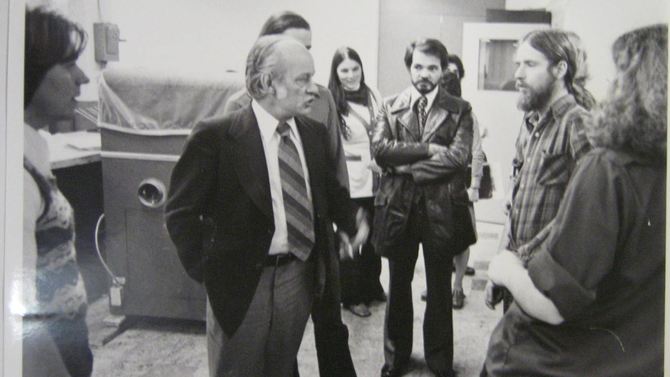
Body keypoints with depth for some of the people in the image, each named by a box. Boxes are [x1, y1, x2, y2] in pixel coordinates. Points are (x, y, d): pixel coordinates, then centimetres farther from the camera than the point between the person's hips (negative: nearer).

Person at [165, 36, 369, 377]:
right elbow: (180, 211, -11)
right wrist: (207, 271, -12)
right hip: (242, 281, -5)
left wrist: (352, 223, 3)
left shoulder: (314, 133, 2)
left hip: (301, 275, 5)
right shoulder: (216, 136, -16)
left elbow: (330, 189, 16)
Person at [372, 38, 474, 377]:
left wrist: (407, 165, -15)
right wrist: (428, 149, -17)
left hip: (441, 208, -1)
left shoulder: (459, 110, -1)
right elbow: (379, 149, -11)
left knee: (440, 290, 12)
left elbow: (458, 157, -14)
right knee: (398, 288, 16)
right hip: (398, 207, 2)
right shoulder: (390, 106, 4)